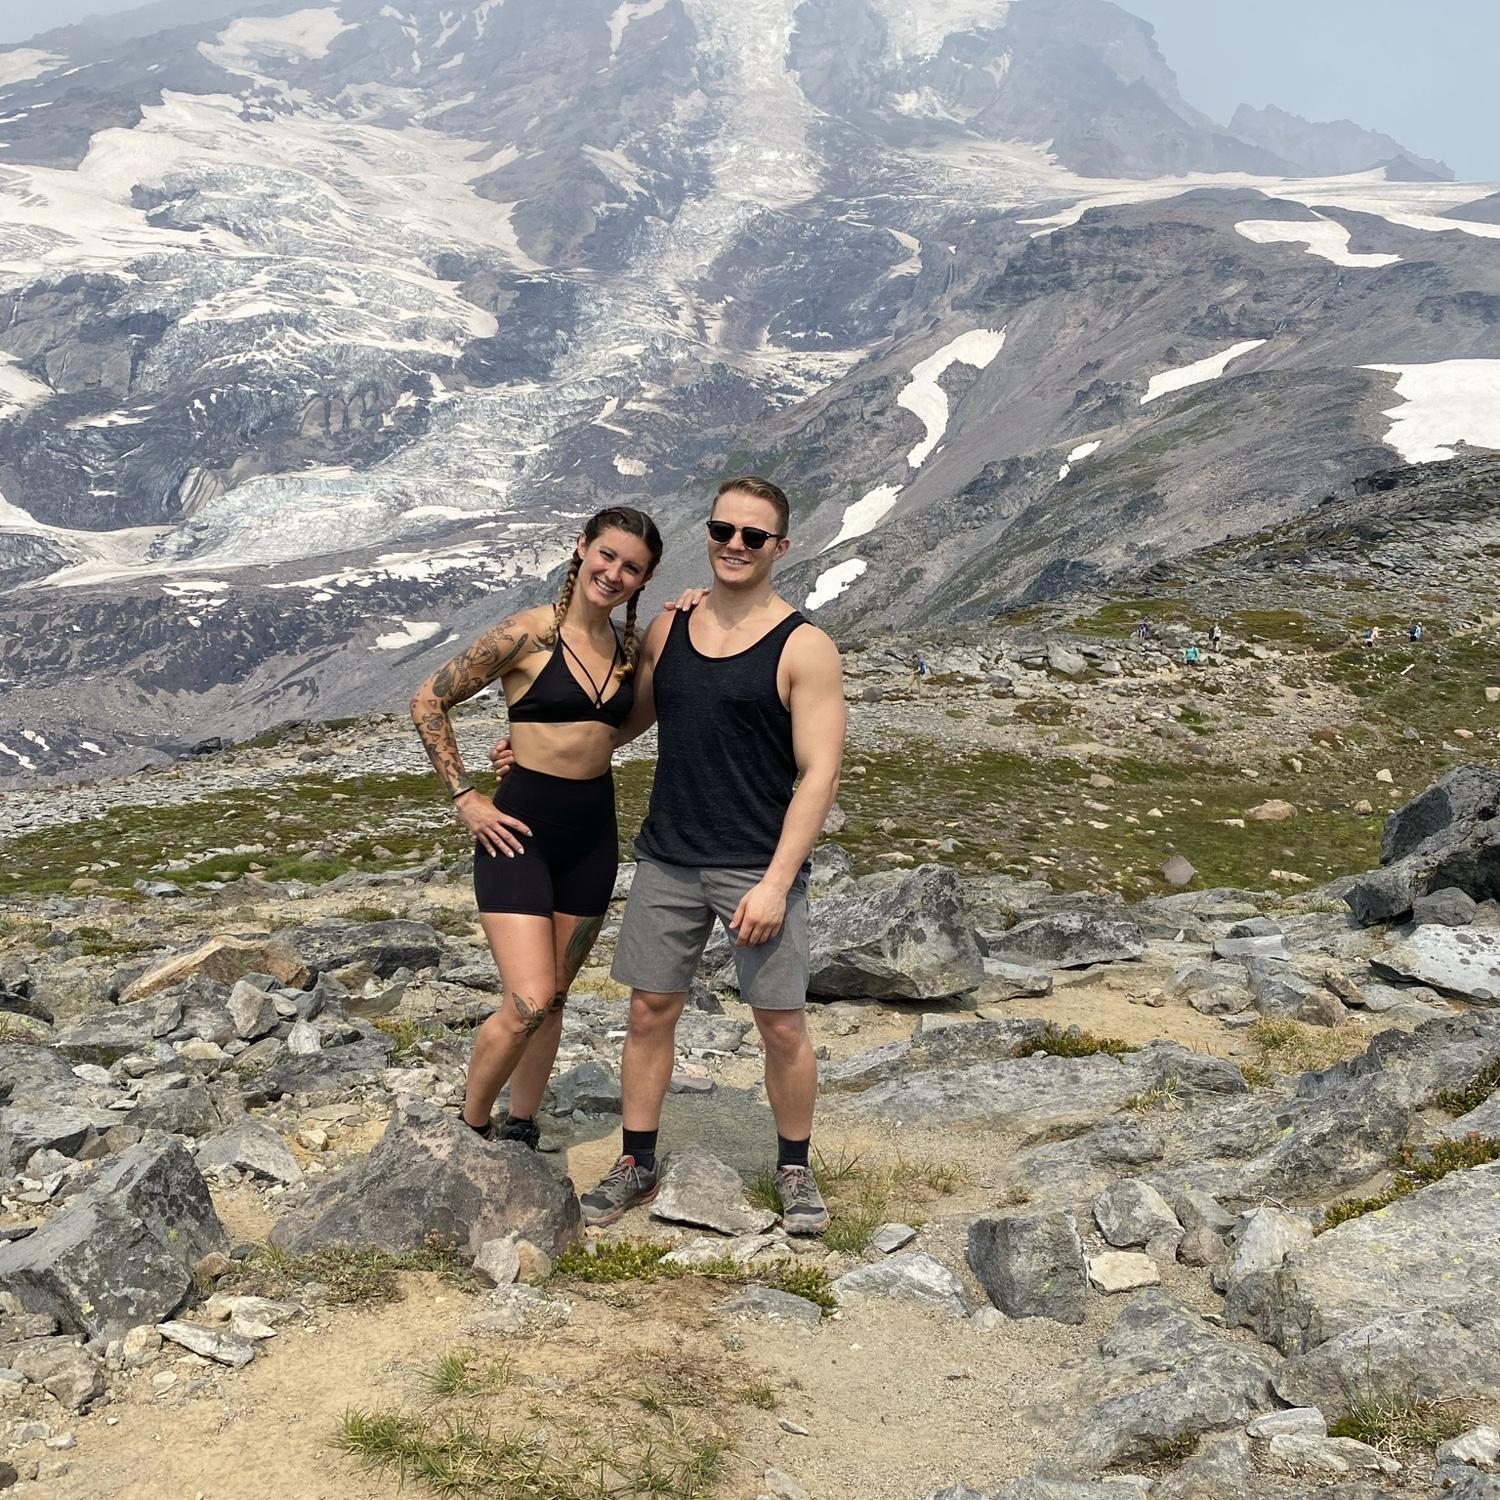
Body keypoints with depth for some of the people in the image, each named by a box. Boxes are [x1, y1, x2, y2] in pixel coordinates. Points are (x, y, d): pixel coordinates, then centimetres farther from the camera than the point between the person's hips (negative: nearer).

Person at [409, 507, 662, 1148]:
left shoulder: (630, 649, 5)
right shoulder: (527, 634, -12)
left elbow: (635, 720, 20)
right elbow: (428, 702, -7)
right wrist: (464, 798, -9)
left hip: (592, 834, 6)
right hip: (522, 830, -6)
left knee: (553, 998, 14)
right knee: (528, 1003, -13)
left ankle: (519, 1131, 29)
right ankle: (469, 1130, 9)